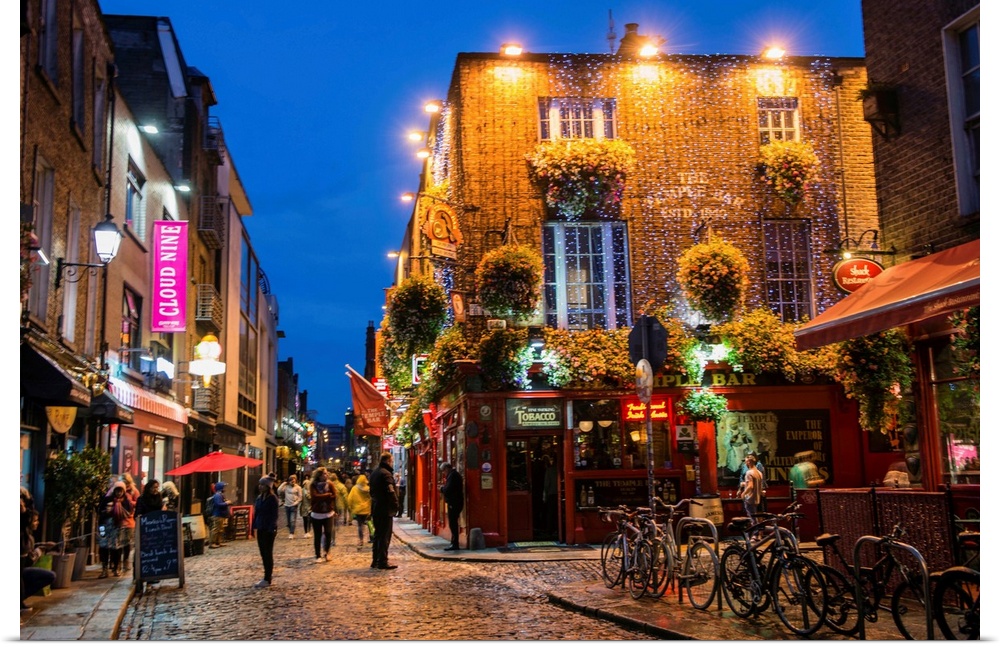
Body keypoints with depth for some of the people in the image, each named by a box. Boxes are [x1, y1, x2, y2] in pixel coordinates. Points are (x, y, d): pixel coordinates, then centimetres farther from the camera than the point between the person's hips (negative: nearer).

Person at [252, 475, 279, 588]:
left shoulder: (272, 498, -12)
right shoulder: (259, 498, 9)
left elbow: (274, 515, -14)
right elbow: (256, 513, 14)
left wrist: (271, 529, -18)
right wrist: (255, 526, 8)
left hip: (269, 529, -7)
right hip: (260, 529, 7)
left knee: (268, 554, -2)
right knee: (263, 553, 11)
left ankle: (267, 580, 3)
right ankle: (266, 578, 19)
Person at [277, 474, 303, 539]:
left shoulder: (298, 487, -2)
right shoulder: (286, 486, 3)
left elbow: (300, 497, -2)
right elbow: (279, 491, -7)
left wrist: (295, 503, -12)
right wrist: (284, 483, -5)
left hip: (294, 506, -3)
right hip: (287, 506, 3)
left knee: (292, 521, -11)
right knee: (288, 521, 8)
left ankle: (291, 534, -12)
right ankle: (291, 533, 18)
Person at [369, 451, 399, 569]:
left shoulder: (374, 472, 14)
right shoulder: (385, 473, -16)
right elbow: (390, 492, -23)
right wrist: (396, 504, -15)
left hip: (376, 509, 9)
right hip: (385, 509, -9)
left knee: (378, 535, 16)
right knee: (385, 536, -4)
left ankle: (375, 561, 20)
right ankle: (383, 562, -3)